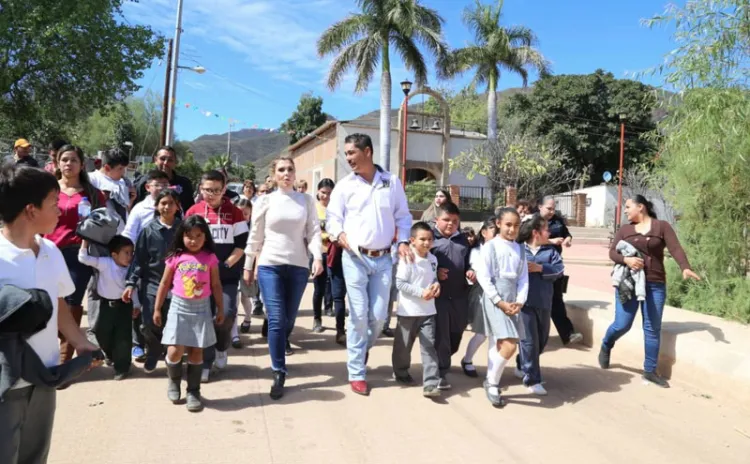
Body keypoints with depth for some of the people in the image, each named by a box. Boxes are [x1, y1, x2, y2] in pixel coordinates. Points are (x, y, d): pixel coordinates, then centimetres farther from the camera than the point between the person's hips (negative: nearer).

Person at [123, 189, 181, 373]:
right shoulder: (148, 230, 0)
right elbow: (139, 259, 0)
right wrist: (131, 283, -8)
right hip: (151, 284, 0)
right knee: (149, 325, -4)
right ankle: (153, 353, 25)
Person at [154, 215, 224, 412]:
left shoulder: (210, 258, -1)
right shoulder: (175, 257, -1)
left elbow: (216, 285, 5)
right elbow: (164, 284, 6)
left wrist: (220, 309, 6)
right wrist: (157, 309, 8)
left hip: (201, 309, 0)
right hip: (179, 307, 0)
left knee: (196, 351, 5)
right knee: (174, 351, -5)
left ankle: (193, 391, 19)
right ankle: (174, 382, 26)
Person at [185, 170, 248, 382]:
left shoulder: (234, 212, -1)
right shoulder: (193, 212, 2)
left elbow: (242, 244, -2)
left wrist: (226, 265, -11)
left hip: (227, 274, -1)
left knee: (227, 313, -9)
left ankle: (221, 347, 22)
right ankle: (205, 363, 14)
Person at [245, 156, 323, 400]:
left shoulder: (306, 200, 6)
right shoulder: (265, 201, 3)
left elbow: (314, 231, 1)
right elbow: (255, 236, 6)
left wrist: (317, 256, -14)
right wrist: (248, 266, 8)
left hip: (298, 266, 2)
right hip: (270, 265, -1)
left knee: (289, 319, 10)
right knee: (276, 320, -9)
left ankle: (282, 344, 41)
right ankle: (279, 374, -2)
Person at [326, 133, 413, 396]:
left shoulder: (391, 182, 5)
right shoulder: (344, 185, 2)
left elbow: (402, 216, 10)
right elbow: (332, 217, 1)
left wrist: (403, 241, -4)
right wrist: (339, 233, -20)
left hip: (383, 259, 2)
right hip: (354, 258, -1)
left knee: (378, 316, 4)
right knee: (359, 315, -2)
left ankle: (362, 350, 35)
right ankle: (356, 373, 12)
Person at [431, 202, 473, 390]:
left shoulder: (462, 239, 13)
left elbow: (468, 261, 22)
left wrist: (470, 271, 2)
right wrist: (434, 272, -20)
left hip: (459, 294, 6)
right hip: (439, 294, -6)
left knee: (457, 331, 16)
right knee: (441, 334, -1)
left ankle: (442, 361, 39)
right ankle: (442, 372, 9)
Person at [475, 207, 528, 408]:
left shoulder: (520, 249, 10)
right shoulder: (490, 247, -6)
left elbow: (524, 279, 9)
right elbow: (483, 277, -10)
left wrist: (519, 302, -6)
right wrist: (500, 302, -13)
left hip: (513, 301, 6)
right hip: (494, 300, -5)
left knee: (499, 344, 12)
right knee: (509, 345, -14)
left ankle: (491, 383, 24)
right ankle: (492, 383, 6)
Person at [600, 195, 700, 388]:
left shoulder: (662, 226, 1)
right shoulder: (625, 229, 7)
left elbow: (675, 248, -9)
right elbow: (612, 252, 3)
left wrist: (685, 268, -26)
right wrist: (625, 259, -18)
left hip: (655, 285, 0)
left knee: (653, 328, 5)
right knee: (622, 325, -2)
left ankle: (650, 370, 17)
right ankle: (605, 347, 29)